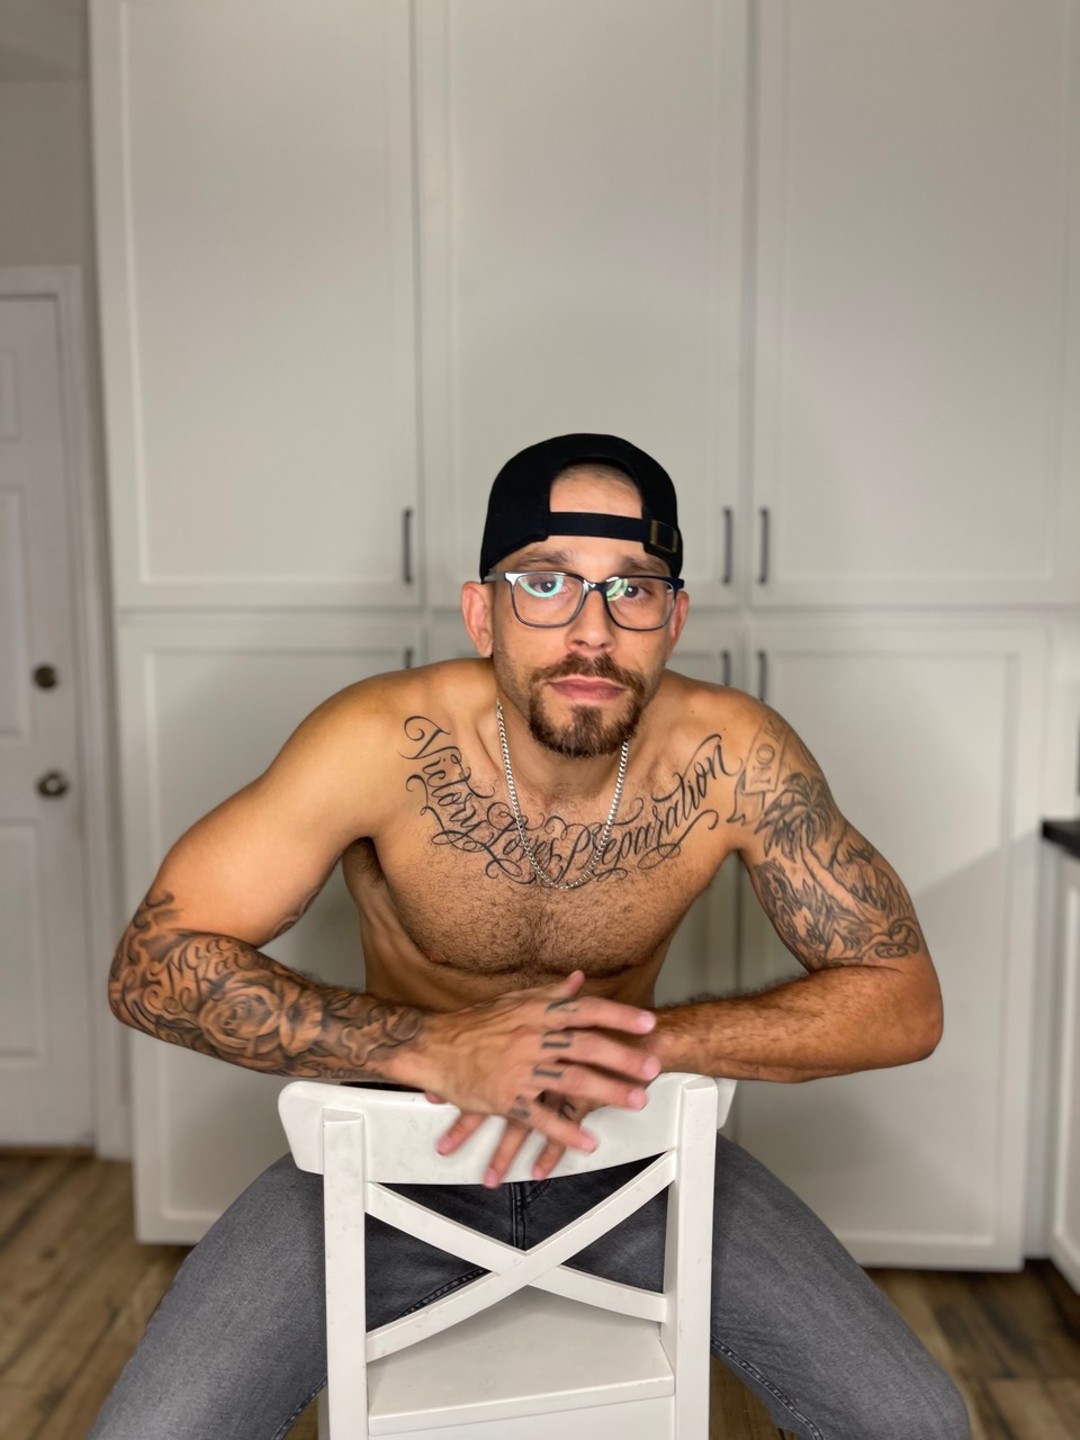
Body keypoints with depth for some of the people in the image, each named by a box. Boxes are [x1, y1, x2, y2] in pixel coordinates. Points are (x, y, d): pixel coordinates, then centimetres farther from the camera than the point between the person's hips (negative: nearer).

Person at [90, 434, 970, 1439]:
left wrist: (651, 1042, -30)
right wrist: (434, 1049, -35)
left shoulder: (735, 759, -20)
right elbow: (151, 964, -22)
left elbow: (902, 999, -14)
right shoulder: (383, 743, -25)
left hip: (625, 1148, 2)